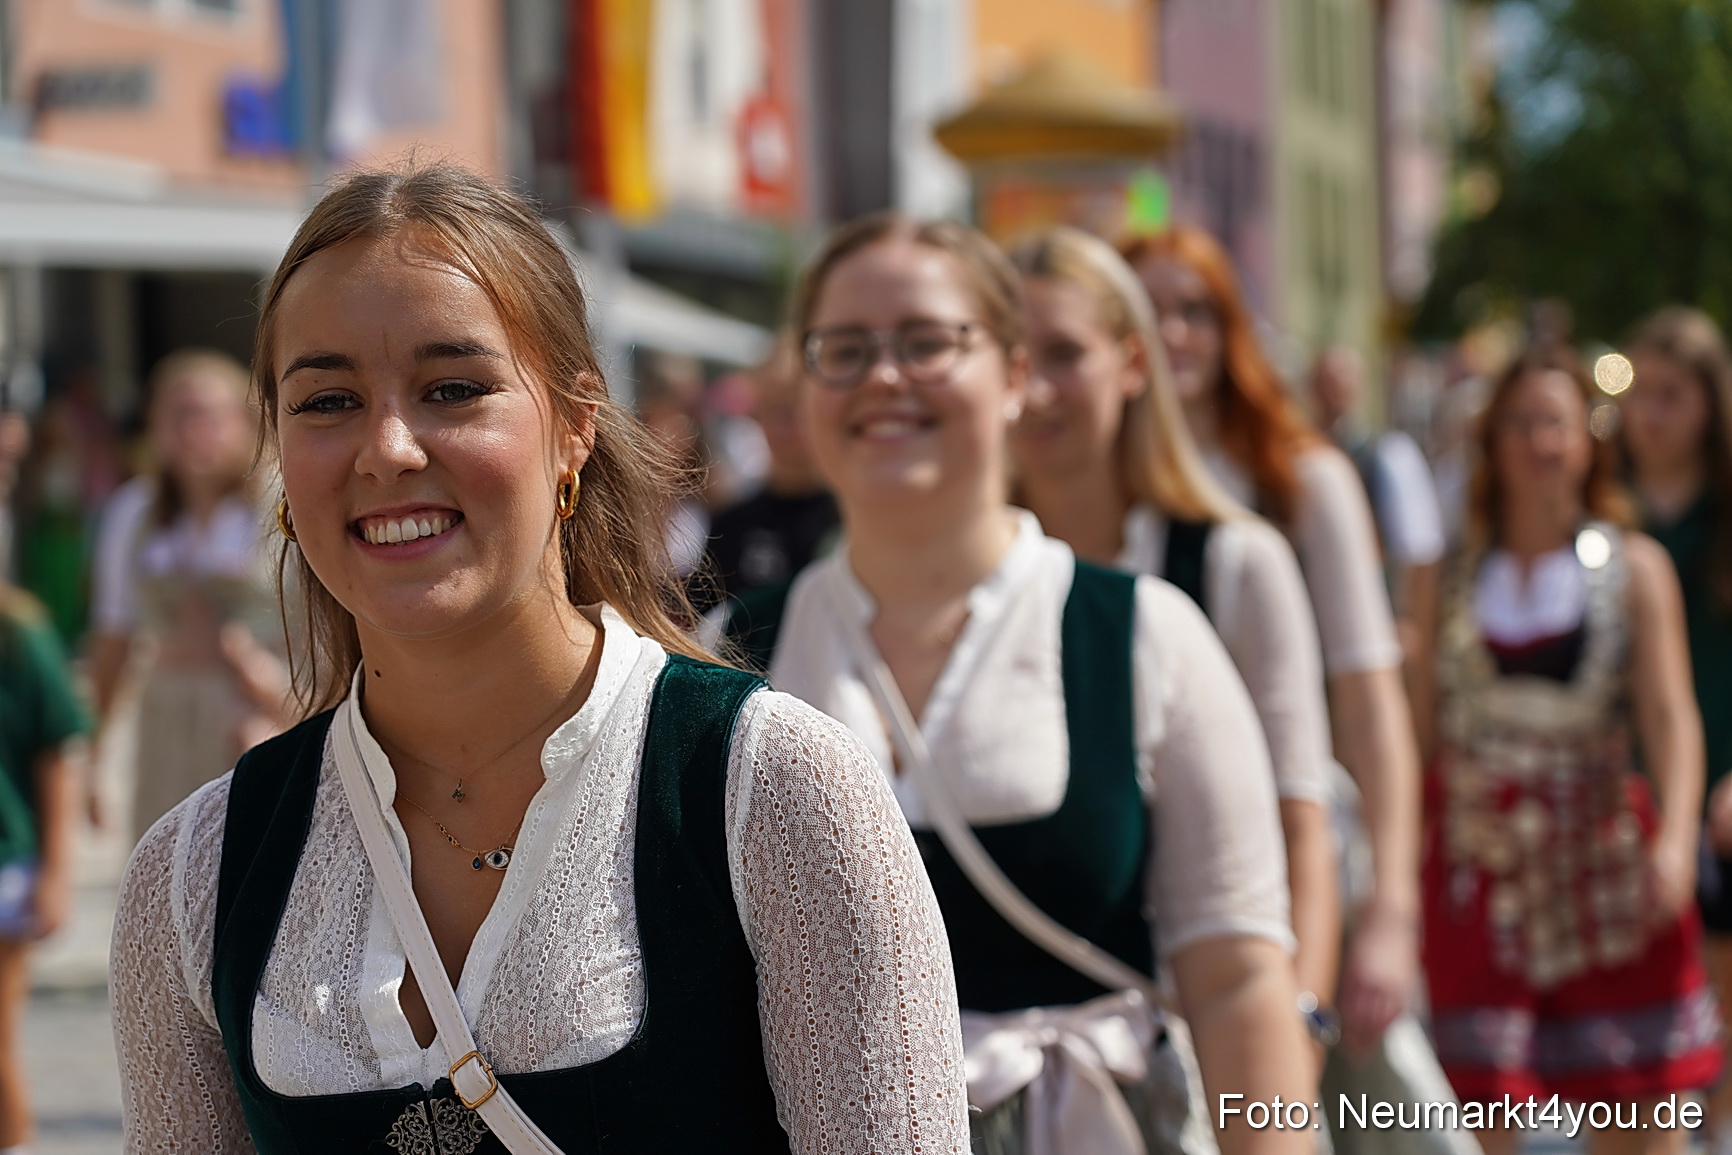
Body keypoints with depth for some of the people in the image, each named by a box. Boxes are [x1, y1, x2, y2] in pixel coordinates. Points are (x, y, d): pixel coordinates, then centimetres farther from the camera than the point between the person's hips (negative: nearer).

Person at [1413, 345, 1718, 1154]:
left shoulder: (1634, 569, 5)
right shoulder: (1453, 575, 9)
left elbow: (1670, 712, -6)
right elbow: (1423, 722, 11)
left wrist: (1676, 837, -21)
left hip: (1604, 850, -1)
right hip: (1478, 855, 1)